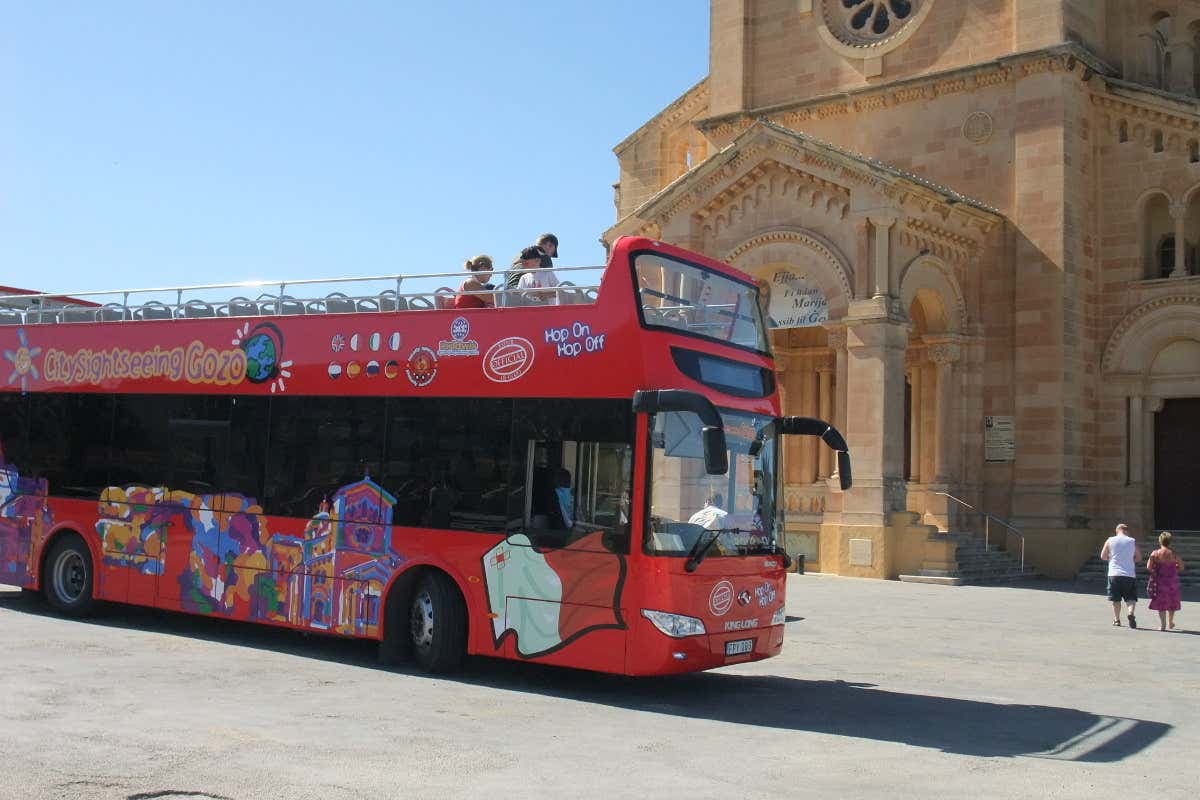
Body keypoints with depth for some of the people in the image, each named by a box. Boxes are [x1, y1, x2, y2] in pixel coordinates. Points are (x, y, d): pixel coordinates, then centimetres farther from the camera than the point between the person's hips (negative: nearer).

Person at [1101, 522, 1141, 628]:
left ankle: (1116, 619, 13)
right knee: (1131, 598, 5)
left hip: (1114, 574, 0)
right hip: (1129, 574, 0)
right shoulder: (1132, 541, 3)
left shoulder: (1110, 541, 2)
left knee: (1116, 599, 10)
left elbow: (1103, 556, 6)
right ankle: (1131, 613, -20)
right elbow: (1138, 558, 10)